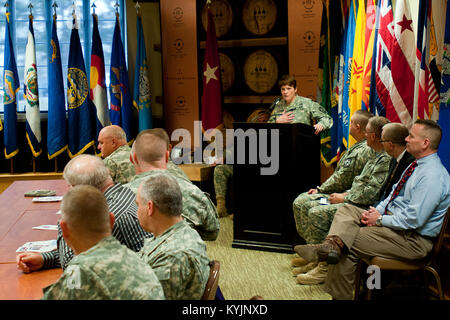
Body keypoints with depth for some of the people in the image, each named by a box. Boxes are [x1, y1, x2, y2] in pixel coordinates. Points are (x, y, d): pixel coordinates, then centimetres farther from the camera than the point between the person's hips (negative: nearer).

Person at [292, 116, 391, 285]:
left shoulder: (386, 160, -18)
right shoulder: (376, 156, 16)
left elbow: (371, 193, -23)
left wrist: (344, 199, -13)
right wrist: (346, 194, 10)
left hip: (361, 207, -11)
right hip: (352, 200, 11)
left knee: (317, 214, -21)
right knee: (312, 206, 5)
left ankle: (324, 267, -11)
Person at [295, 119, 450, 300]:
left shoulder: (433, 176, -22)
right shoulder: (416, 165, 10)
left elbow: (413, 220, -27)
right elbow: (394, 193, 20)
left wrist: (380, 220, -15)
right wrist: (377, 210, 0)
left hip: (413, 239, -10)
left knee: (349, 246, -17)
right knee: (347, 211, -3)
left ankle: (339, 295, -12)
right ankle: (333, 244, -31)